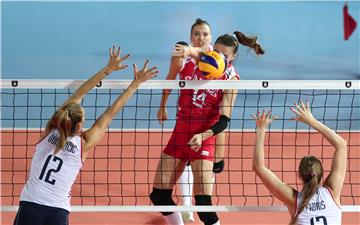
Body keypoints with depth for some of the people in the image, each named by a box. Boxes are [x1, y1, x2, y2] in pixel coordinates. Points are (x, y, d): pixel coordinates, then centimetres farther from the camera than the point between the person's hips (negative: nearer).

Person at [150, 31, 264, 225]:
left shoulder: (231, 79, -9)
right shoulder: (204, 57, -1)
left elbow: (224, 120, -12)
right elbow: (194, 51, -25)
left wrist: (203, 136, -29)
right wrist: (187, 50, -50)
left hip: (203, 139, -5)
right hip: (180, 133, 5)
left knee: (203, 202, -14)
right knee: (159, 195, 7)